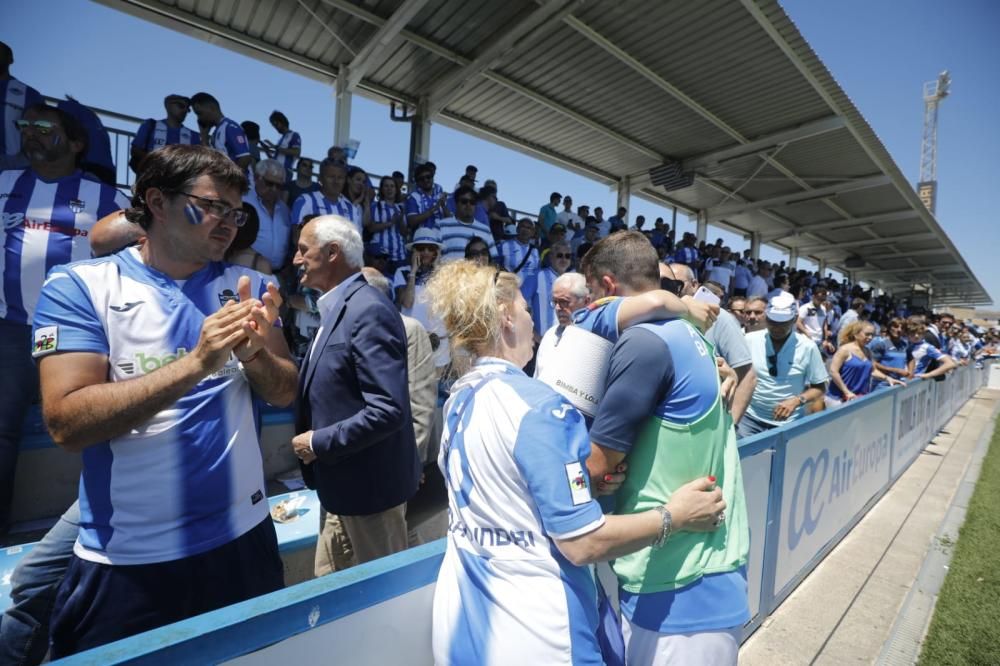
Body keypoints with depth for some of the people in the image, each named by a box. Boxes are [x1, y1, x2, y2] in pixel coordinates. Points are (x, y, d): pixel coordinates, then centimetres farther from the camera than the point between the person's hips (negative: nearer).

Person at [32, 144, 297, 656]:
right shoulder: (79, 286, -7)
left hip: (242, 537, 4)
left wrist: (254, 352, -21)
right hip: (127, 558, -3)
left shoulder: (247, 287, 2)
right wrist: (195, 363, -28)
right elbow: (66, 423, -16)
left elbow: (284, 393, 0)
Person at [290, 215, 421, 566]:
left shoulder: (369, 310, -23)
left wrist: (318, 443, -19)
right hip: (342, 481, 9)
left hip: (368, 483, -9)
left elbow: (388, 410, -29)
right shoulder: (337, 308, 9)